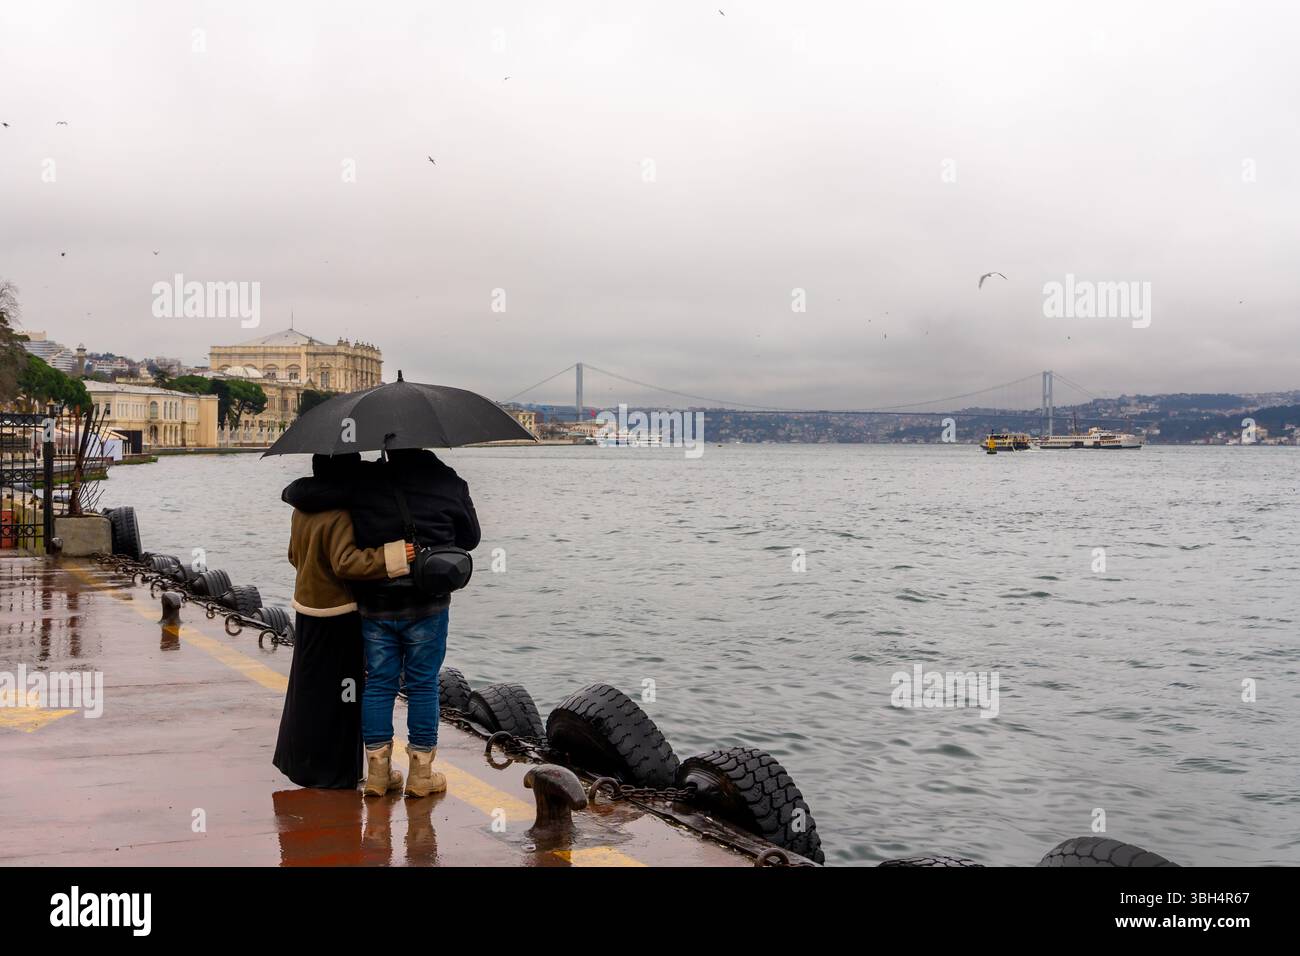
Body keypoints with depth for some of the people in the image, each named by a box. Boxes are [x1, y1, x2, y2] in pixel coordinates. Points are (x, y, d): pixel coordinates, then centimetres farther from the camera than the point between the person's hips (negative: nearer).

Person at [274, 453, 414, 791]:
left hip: (306, 608, 9)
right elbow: (346, 562, -31)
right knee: (337, 691, 2)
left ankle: (298, 759, 29)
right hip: (337, 615, -9)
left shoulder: (302, 510, 5)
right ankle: (333, 769, 10)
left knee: (308, 685, 18)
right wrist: (394, 555, -34)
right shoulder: (339, 515, -22)